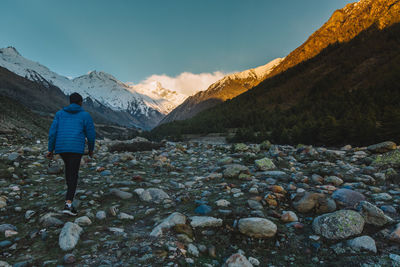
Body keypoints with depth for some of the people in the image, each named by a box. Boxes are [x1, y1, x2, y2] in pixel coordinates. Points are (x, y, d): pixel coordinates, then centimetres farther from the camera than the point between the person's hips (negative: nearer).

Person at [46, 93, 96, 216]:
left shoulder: (60, 113, 14)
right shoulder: (85, 115, 6)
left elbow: (52, 132, 5)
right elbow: (91, 134, 4)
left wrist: (50, 150, 9)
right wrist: (91, 149, 18)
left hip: (61, 148, 4)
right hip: (76, 149, -4)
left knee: (68, 166, 30)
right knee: (73, 175, -3)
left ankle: (70, 191, 41)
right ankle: (68, 204, -13)